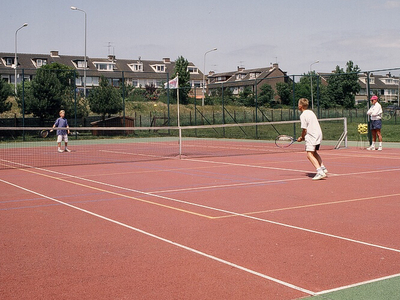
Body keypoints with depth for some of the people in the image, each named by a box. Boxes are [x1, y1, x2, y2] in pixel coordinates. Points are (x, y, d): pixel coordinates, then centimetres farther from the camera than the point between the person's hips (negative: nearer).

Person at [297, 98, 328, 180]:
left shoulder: (303, 115, -13)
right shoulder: (311, 112, 14)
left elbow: (304, 130, -14)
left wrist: (302, 138, 3)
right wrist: (303, 137, 17)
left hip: (311, 136, -9)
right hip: (319, 134, 9)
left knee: (309, 154, -14)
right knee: (314, 153, 26)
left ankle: (320, 172, -25)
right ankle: (323, 168, 30)